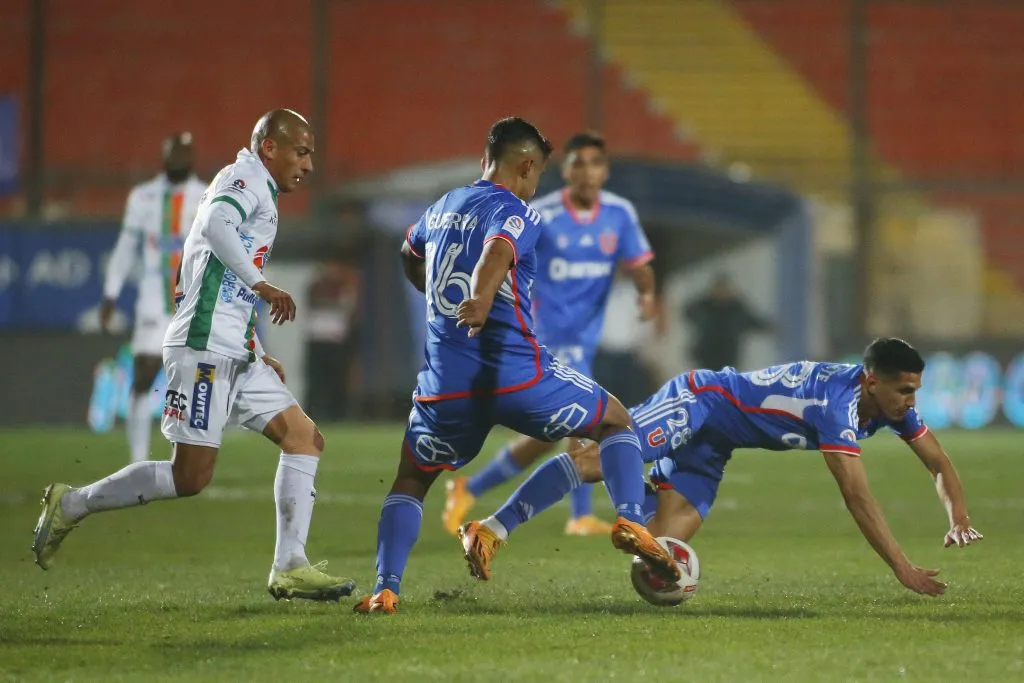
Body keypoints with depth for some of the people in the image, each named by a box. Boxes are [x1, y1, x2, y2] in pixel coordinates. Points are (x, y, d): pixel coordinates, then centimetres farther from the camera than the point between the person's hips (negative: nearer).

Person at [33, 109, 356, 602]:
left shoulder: (254, 193, 25)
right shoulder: (247, 178, -4)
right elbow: (215, 224, -27)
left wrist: (258, 355, 24)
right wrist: (260, 284, -26)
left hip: (236, 356, 10)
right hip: (204, 350, -10)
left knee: (305, 439, 3)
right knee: (191, 476, -10)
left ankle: (289, 569, 1)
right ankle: (71, 505, 3)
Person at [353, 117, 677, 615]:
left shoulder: (439, 211, 17)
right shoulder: (516, 213, -4)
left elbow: (410, 257, 39)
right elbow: (497, 251, -27)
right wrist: (481, 300, -48)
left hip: (447, 384, 4)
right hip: (517, 373, -4)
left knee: (410, 481, 21)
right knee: (616, 421, 16)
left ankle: (385, 588, 1)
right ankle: (630, 519, -8)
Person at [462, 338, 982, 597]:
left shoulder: (891, 403, -4)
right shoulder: (839, 402, -30)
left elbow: (939, 463, 8)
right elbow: (856, 495, -35)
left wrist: (958, 517, -11)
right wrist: (903, 569, -36)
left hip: (710, 446, 9)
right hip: (696, 402, -9)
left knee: (666, 543, -7)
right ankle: (494, 528, -25)